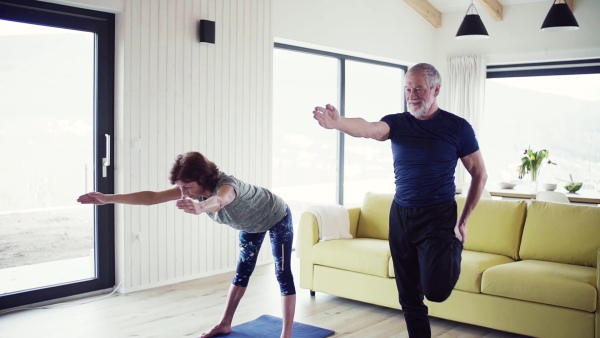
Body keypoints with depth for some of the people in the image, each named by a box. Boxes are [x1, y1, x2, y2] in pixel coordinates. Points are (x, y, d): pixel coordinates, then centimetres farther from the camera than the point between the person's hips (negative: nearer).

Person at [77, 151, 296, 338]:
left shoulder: (226, 184, -44)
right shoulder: (192, 189, -22)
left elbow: (219, 201, -69)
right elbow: (152, 197, -26)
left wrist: (200, 207, -92)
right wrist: (108, 199, -31)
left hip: (277, 218, -7)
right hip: (251, 224, 7)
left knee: (283, 274, -6)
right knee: (242, 272, 14)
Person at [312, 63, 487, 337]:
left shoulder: (457, 127, -5)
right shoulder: (396, 122, 0)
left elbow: (480, 174, 2)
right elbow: (367, 129, -22)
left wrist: (463, 220, -2)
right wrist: (338, 122, -43)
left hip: (439, 216, -3)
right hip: (401, 215, 3)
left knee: (435, 290, -13)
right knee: (408, 293, 9)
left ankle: (453, 252, 19)